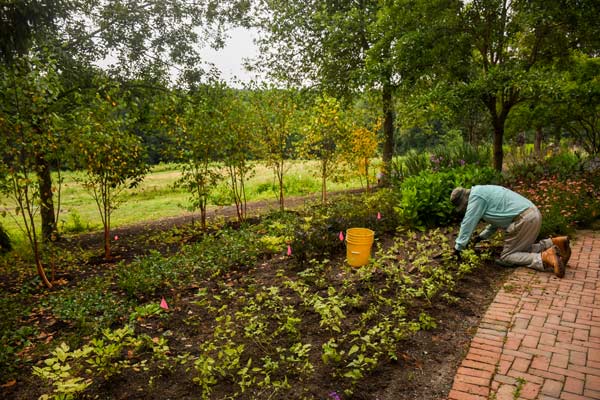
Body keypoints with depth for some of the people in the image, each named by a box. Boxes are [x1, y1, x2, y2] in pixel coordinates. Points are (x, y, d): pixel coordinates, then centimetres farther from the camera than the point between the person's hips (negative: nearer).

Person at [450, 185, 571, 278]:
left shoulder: (476, 195, -6)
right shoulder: (483, 193, 24)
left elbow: (468, 223, -8)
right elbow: (496, 221, 34)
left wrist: (458, 246, -2)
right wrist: (482, 236, 33)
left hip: (524, 219, -10)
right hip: (533, 214, 10)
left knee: (506, 257, -3)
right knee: (522, 249, 23)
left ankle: (545, 257, -20)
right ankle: (554, 243, 8)